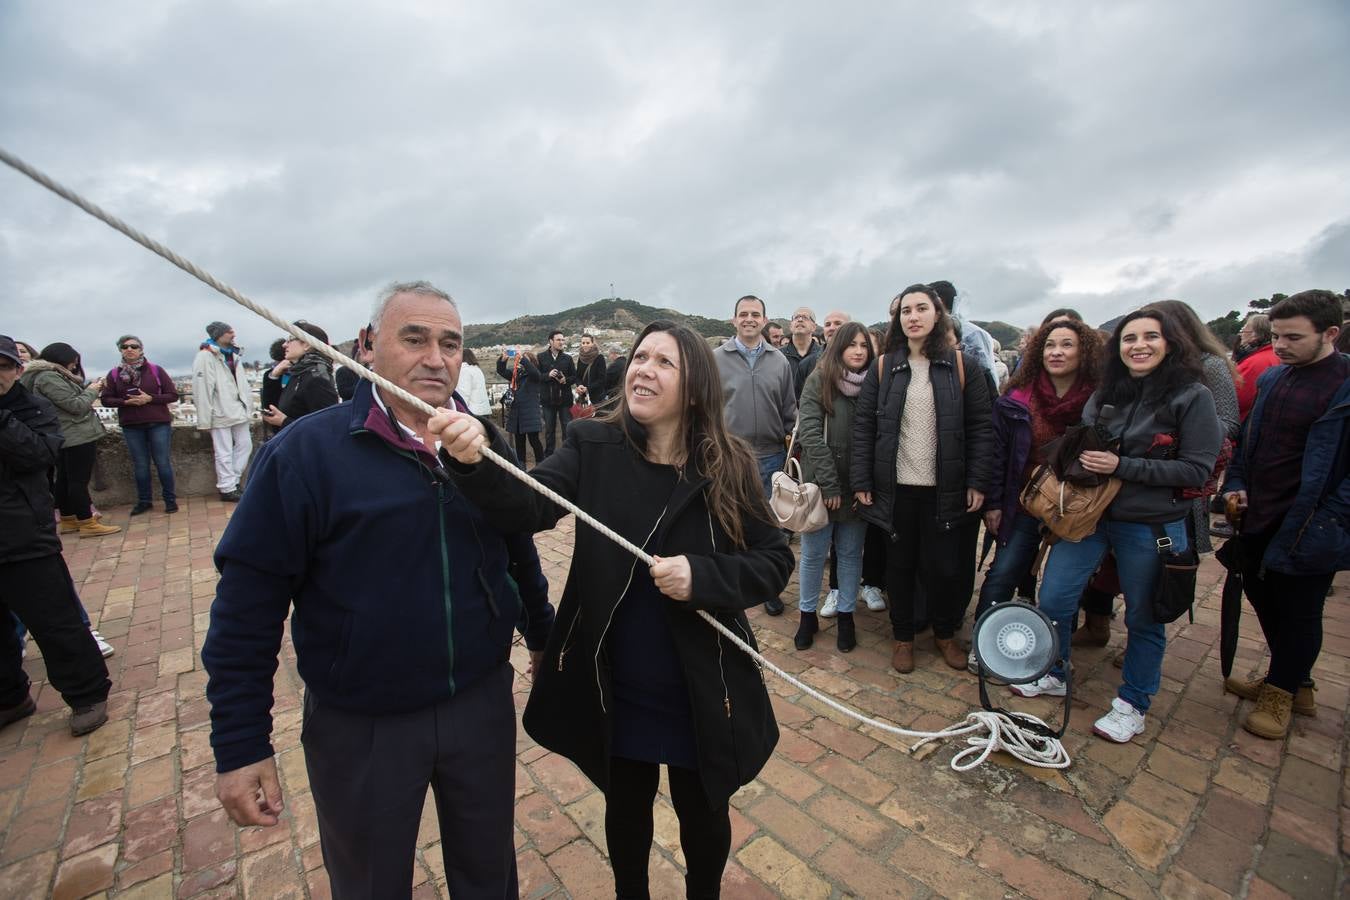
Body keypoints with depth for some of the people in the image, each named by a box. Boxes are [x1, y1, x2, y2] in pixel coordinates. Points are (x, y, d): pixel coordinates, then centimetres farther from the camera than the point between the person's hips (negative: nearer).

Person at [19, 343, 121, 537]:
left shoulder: (50, 376, 14)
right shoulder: (49, 377, -15)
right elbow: (76, 406, -17)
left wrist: (90, 390, 6)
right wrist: (92, 390, -3)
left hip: (67, 437, 11)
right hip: (78, 437, -11)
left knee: (65, 479, 14)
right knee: (79, 480, -8)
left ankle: (68, 521, 22)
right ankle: (87, 523, -6)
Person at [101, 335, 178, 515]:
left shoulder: (155, 370, 1)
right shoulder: (114, 374, 5)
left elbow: (173, 395, -1)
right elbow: (105, 399, 7)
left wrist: (150, 398, -15)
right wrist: (126, 402, -12)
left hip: (158, 424, -2)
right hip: (131, 427, 2)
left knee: (163, 463, 0)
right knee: (140, 465, 7)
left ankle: (170, 499, 9)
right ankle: (143, 501, 16)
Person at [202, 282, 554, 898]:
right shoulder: (304, 451, -13)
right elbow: (247, 604, -11)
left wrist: (541, 633, 15)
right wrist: (240, 746, -9)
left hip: (483, 703, 3)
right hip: (361, 728, -2)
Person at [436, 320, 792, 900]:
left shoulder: (726, 466, -13)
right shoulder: (593, 446, -10)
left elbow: (775, 562, -8)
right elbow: (528, 507, -24)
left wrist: (702, 576, -25)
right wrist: (476, 461, -42)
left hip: (701, 693, 0)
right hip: (613, 689, 1)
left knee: (702, 815, 23)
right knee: (625, 808, 26)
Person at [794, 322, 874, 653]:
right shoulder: (819, 380, -5)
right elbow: (810, 432, -11)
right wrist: (829, 484, -15)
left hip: (857, 486, 3)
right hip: (820, 485, -2)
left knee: (851, 554, 12)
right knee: (813, 554, 7)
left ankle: (845, 615, 29)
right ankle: (807, 614, 25)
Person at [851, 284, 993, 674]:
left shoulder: (963, 366, 0)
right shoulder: (882, 368, 2)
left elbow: (980, 428, 0)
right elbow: (863, 426, -1)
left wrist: (977, 482, -6)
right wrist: (861, 481, -6)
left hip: (945, 490, 0)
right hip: (895, 488, 1)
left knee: (943, 565, 9)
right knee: (900, 563, 12)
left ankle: (945, 633, 35)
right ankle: (903, 636, 31)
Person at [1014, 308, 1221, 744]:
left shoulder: (1193, 397, -7)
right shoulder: (1104, 395, 7)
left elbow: (1197, 469, -12)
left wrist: (1122, 466, -19)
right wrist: (1085, 460, -3)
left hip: (1152, 526, -4)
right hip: (1089, 513, 4)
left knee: (1144, 617, 12)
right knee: (1052, 599, 4)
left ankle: (1133, 703, 32)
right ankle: (1053, 675, 28)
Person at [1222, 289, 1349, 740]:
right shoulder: (1272, 378, 6)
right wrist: (1237, 484, 3)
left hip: (1309, 529, -6)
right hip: (1260, 518, 7)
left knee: (1298, 612, 10)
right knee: (1262, 597, 18)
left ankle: (1282, 691, 31)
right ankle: (1294, 684, 38)